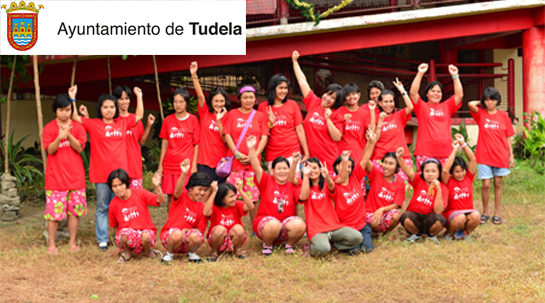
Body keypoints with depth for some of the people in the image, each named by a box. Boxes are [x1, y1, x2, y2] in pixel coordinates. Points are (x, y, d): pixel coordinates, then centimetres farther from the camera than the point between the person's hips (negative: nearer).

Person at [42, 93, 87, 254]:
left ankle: (73, 242, 17)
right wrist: (60, 137, -25)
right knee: (54, 211, -2)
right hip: (55, 178, -2)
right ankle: (51, 244, 8)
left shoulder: (77, 127, 5)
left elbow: (79, 148, -5)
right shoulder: (49, 128, 0)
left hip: (76, 177, 2)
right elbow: (50, 150, -8)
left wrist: (68, 135, -20)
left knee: (75, 210, 6)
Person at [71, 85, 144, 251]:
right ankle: (102, 240, 11)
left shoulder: (122, 123, 9)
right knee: (102, 208, 5)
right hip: (100, 174, -2)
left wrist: (139, 96, 21)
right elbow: (75, 117, -1)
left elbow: (139, 115, 20)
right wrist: (72, 98, -6)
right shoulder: (93, 124, 2)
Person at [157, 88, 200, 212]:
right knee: (170, 196, 4)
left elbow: (196, 144, 1)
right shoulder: (168, 120, 9)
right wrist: (160, 165, 8)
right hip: (169, 164, 3)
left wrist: (194, 165, -6)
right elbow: (165, 143, 11)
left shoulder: (193, 120, 1)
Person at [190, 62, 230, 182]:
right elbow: (200, 95, -8)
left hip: (222, 163, 0)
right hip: (204, 162, 0)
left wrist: (219, 120, -18)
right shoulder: (205, 113, 5)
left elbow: (225, 140, -6)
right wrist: (194, 75, -21)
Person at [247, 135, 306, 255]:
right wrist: (251, 149, -28)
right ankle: (267, 245, -3)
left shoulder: (293, 186, 8)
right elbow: (257, 168, -13)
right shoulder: (267, 181, 3)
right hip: (266, 220, -2)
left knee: (299, 224, -30)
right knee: (274, 225, -37)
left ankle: (289, 245, 2)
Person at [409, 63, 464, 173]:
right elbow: (413, 93, -4)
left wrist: (455, 76, 0)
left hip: (444, 152, 3)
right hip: (425, 153, -3)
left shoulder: (446, 107, 18)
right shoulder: (422, 107, 10)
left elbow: (459, 95, 8)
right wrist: (420, 73, -11)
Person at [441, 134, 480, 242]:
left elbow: (472, 159, -1)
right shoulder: (448, 181, -2)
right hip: (451, 213, -3)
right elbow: (445, 170, -23)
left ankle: (465, 233, 0)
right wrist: (455, 150, -19)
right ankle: (449, 233, -4)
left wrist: (463, 144, -11)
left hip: (467, 211, 3)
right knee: (460, 218, -37)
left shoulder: (468, 178, 7)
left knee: (476, 216, -31)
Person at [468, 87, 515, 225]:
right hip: (484, 156, -1)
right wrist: (481, 104, 0)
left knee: (498, 184, 8)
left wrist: (511, 155, 3)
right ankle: (485, 212, 12)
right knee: (486, 184, -2)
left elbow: (508, 137, 6)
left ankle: (497, 213, 15)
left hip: (501, 156, 1)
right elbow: (471, 104, -20)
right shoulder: (480, 113, 1)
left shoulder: (503, 116, 4)